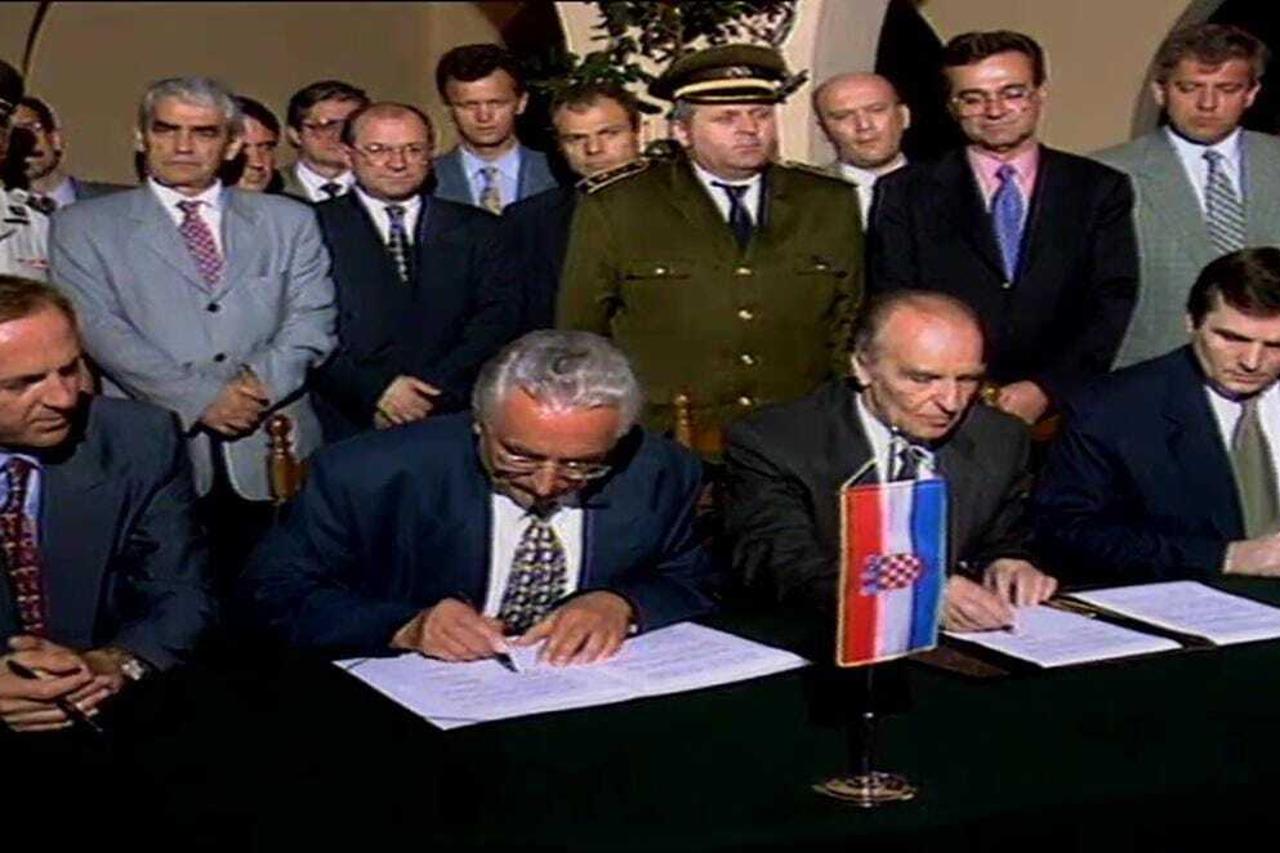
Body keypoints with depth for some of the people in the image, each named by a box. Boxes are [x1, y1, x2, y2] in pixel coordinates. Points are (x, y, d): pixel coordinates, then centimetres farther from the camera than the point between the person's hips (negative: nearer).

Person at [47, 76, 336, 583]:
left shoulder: (288, 222, 17)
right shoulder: (84, 227, 10)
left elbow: (312, 321, 8)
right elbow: (100, 328, -2)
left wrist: (261, 380, -12)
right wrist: (199, 398, -12)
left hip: (271, 459, 2)